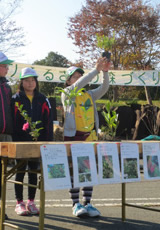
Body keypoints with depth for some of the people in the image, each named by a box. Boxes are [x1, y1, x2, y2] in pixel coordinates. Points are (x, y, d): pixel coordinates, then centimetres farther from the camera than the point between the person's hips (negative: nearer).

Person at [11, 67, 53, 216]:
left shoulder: (42, 100, 7)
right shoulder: (16, 99, -1)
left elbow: (48, 122, 5)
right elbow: (12, 121, -6)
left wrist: (48, 141, -2)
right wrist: (14, 141, -14)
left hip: (37, 142, 3)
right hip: (21, 142, -3)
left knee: (33, 171, 9)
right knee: (20, 171, 3)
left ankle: (31, 202, 18)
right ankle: (19, 203, 11)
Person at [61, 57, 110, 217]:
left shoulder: (89, 95, 15)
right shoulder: (66, 94, 0)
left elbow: (104, 88, 3)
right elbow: (78, 85, -16)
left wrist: (105, 72, -14)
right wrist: (96, 69, -20)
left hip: (90, 138, 5)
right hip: (73, 137, -5)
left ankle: (87, 203, 13)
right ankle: (76, 205, 6)